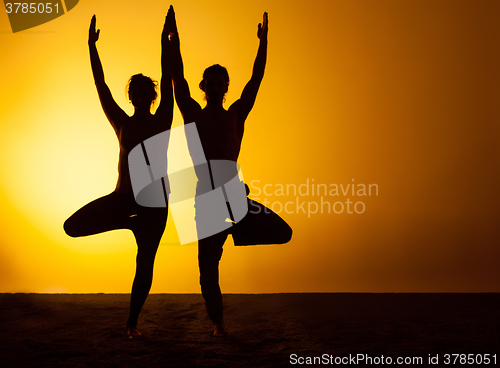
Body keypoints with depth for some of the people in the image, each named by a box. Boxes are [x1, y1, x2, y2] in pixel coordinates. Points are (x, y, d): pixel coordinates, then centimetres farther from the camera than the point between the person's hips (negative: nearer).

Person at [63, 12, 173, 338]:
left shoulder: (161, 121, 5)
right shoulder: (122, 124, 11)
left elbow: (168, 82, -4)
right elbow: (101, 86, 8)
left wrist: (166, 42, -12)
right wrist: (92, 47, 3)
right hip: (123, 196, 3)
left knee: (145, 263, -3)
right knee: (73, 226, -13)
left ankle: (133, 322, 9)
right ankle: (130, 222, 5)